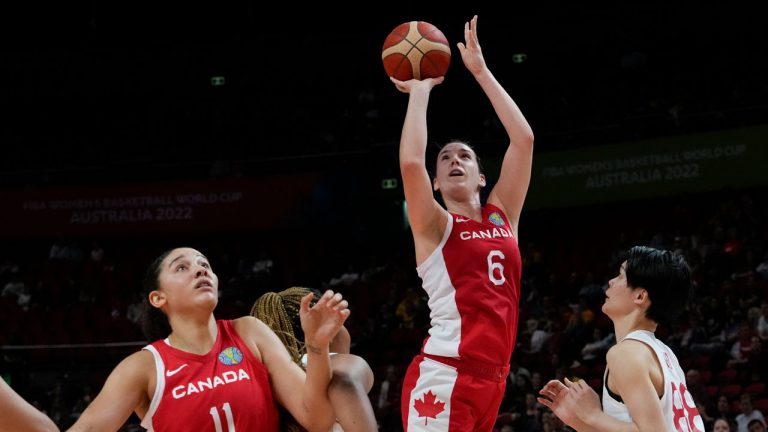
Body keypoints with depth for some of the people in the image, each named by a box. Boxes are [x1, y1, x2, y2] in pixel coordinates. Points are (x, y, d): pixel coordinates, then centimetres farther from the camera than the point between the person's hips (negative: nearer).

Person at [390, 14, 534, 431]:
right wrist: (421, 90, -4)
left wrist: (480, 71, 8)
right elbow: (410, 162, -16)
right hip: (443, 376, -6)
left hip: (491, 378, 6)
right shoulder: (434, 225, 2)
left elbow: (524, 139, 7)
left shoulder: (502, 215, 15)